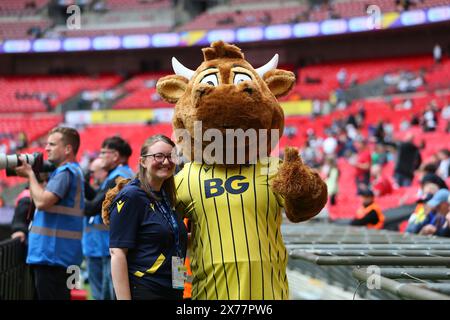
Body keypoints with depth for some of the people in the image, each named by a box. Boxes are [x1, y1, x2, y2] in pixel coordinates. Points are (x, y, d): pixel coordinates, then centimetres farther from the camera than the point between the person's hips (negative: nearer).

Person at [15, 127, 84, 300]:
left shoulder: (65, 172, -14)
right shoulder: (70, 171, 19)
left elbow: (42, 202, -25)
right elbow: (40, 199, 21)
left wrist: (30, 174, -12)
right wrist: (31, 175, 8)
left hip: (53, 254, -11)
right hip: (55, 252, 11)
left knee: (50, 296, -8)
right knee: (59, 296, 14)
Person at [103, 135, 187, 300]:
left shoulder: (167, 196, 12)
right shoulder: (131, 196, -11)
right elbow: (117, 253, -18)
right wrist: (124, 298, -23)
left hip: (173, 292, 8)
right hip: (143, 292, -8)